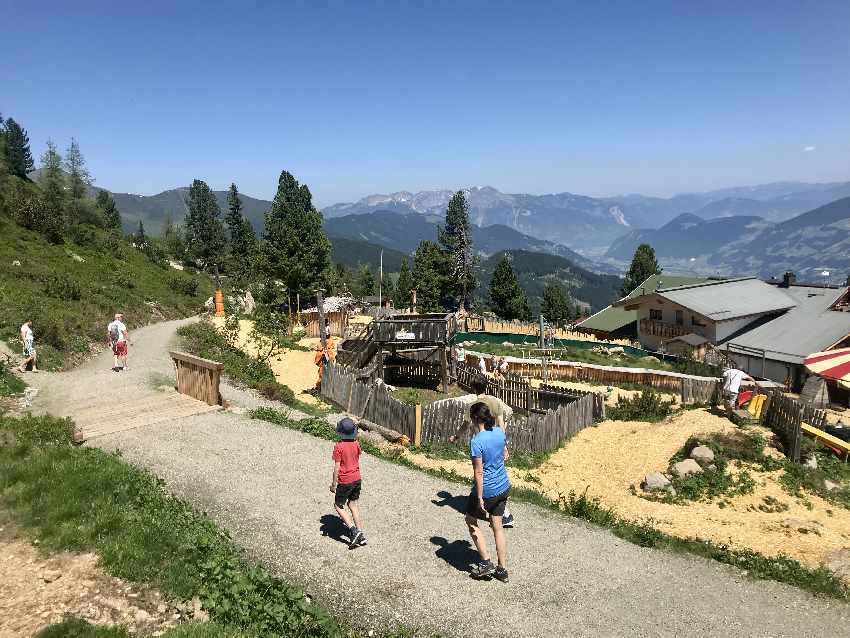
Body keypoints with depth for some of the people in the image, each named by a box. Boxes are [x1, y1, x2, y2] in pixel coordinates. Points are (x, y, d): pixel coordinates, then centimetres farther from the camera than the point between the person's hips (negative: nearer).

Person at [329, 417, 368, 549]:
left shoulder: (339, 446, -19)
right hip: (357, 479, 6)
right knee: (353, 505, 16)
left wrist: (334, 484, -9)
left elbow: (337, 467, -17)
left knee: (338, 506, 10)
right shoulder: (356, 444, -2)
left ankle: (353, 530, -4)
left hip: (345, 482, -6)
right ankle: (361, 535, 15)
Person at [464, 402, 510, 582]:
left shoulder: (476, 442, -24)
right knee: (497, 526, 17)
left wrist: (480, 498, -15)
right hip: (503, 487, 7)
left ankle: (486, 563, 15)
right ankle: (502, 570, 23)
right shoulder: (499, 432, -3)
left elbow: (479, 473, -22)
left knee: (471, 521, 17)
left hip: (487, 490, -7)